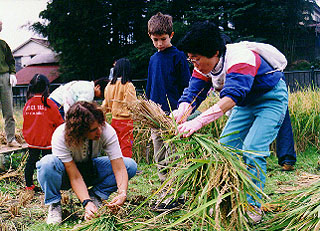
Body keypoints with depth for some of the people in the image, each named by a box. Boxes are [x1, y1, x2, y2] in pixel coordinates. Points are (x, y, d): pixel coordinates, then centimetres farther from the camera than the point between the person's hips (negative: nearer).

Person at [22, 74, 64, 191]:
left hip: (32, 140, 5)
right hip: (47, 140, -5)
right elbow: (59, 122, -6)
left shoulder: (28, 104, 1)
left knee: (31, 160, 14)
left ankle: (29, 184, 22)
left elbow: (25, 122, 12)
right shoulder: (49, 104, -13)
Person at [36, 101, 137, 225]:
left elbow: (119, 168, -28)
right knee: (47, 163, -37)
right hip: (69, 171, -2)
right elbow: (75, 177, -32)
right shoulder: (60, 136, -34)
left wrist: (122, 194, -45)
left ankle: (95, 195, -8)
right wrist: (86, 203, -44)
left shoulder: (107, 131, -29)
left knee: (130, 165, -20)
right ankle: (54, 205, -12)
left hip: (91, 169, 2)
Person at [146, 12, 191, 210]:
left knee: (172, 159, -5)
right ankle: (167, 193, 18)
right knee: (160, 160, 10)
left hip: (173, 114, -7)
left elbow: (186, 88, -3)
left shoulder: (178, 57, -3)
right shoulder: (153, 59, 16)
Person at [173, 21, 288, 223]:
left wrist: (198, 122, -61)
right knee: (226, 146, 1)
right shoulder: (204, 66, -11)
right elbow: (193, 93, -18)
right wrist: (180, 114, -41)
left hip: (271, 100, -8)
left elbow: (232, 96, -50)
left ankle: (254, 206, -6)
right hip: (246, 103, 8)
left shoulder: (241, 59, -37)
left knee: (253, 150, -19)